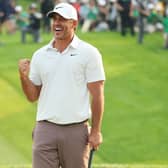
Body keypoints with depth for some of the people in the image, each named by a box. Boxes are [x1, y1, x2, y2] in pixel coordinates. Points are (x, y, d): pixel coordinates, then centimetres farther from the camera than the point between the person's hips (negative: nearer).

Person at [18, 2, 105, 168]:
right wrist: (24, 76, -7)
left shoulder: (89, 53, -1)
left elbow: (97, 94, -3)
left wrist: (96, 131, -7)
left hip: (76, 130, -2)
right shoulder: (39, 55, 10)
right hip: (45, 129, 3)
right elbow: (33, 96, 13)